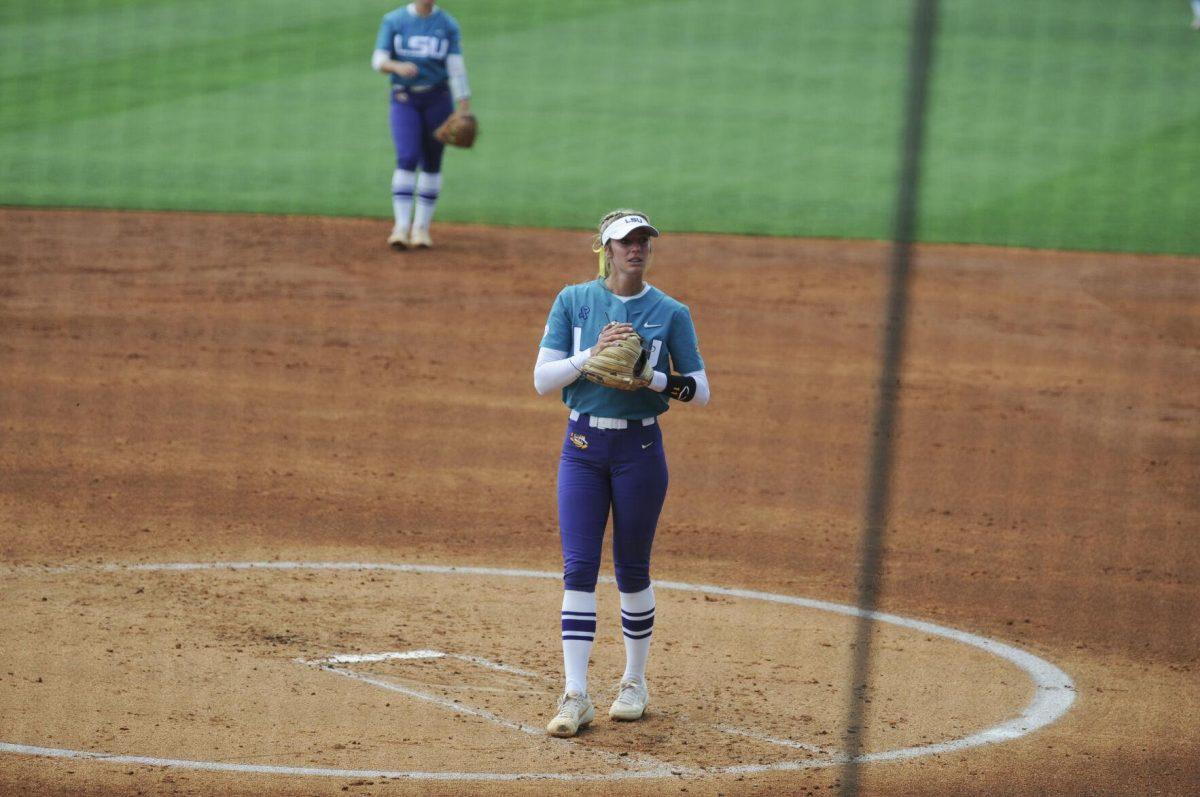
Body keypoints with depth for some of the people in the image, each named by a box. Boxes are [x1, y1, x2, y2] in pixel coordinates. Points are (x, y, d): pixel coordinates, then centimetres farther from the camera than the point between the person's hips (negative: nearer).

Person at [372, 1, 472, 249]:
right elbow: (378, 61, -6)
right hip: (404, 100, -1)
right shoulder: (393, 21, -1)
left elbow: (456, 69, -6)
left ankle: (421, 228, 13)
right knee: (407, 160, -15)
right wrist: (398, 67, -29)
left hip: (437, 98, 1)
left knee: (431, 163, 3)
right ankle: (401, 227, -18)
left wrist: (464, 112, -12)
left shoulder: (448, 25, -1)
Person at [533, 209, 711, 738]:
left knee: (631, 570, 7)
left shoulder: (670, 313, -2)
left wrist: (651, 377, -18)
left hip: (640, 449, -1)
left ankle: (634, 682, 24)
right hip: (583, 446, 1)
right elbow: (542, 380, -4)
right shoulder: (573, 301, 0)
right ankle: (576, 697, -7)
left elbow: (700, 390, 0)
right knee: (579, 568, -6)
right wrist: (593, 353, -18)